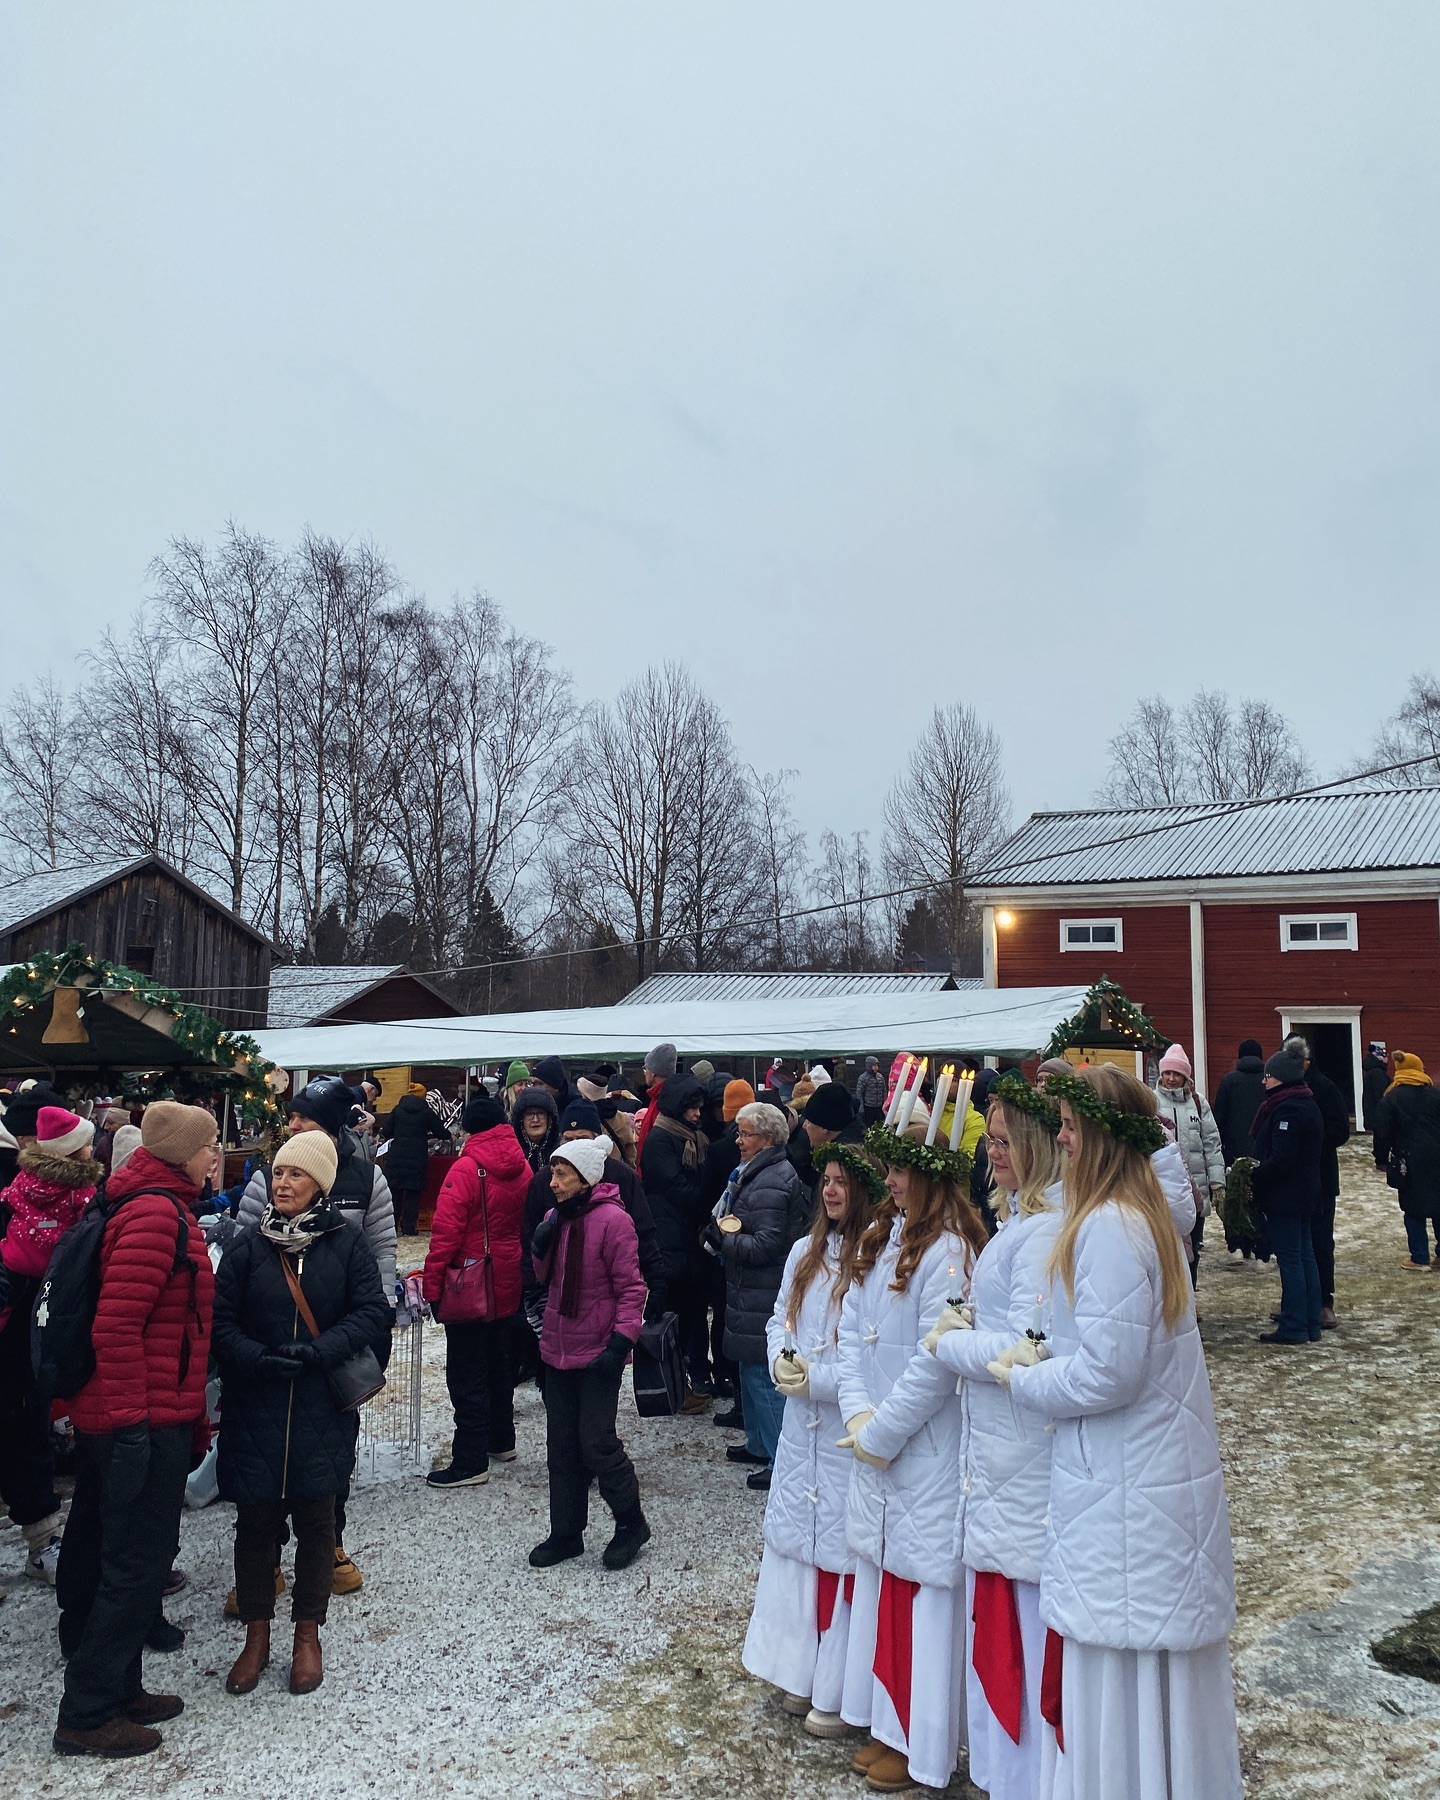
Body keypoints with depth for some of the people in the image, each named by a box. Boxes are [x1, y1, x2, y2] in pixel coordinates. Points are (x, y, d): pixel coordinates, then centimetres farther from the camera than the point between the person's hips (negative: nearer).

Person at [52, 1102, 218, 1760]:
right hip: (142, 1421, -10)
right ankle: (86, 1716, 13)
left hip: (146, 1418, 10)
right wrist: (132, 1423, -22)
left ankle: (118, 1690, 32)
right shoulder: (156, 1214, -19)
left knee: (126, 1560, 19)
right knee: (137, 1566, 0)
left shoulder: (163, 1209, 13)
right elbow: (115, 1327, -25)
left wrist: (191, 1415, 23)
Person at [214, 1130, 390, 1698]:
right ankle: (256, 1636, 28)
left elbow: (373, 1310, -8)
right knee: (255, 1520, 9)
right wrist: (256, 1359, -19)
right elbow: (220, 1320, -2)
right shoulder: (247, 1246, 0)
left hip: (322, 1410, -1)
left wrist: (318, 1352, -19)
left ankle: (308, 1634, 28)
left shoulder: (346, 1240, -4)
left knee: (315, 1520, 10)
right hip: (255, 1409, 1)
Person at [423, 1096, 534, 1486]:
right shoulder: (521, 1168, 3)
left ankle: (471, 1461, 3)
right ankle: (501, 1440, 33)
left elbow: (446, 1233, -21)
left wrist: (432, 1283, -14)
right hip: (508, 1286, 7)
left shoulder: (466, 1169, -18)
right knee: (498, 1363, 21)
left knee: (466, 1373, 0)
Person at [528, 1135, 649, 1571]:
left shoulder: (612, 1219, -16)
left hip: (597, 1351, -7)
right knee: (562, 1446, 13)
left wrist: (621, 1341, -20)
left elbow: (631, 1288, -14)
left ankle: (631, 1523, 19)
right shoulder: (556, 1215, 6)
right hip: (558, 1348, 7)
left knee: (596, 1443, -3)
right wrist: (540, 1247, -4)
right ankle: (566, 1533, 26)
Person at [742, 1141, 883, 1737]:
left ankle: (840, 1695, 18)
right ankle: (802, 1674, 31)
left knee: (843, 1551, 2)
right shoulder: (806, 1252, 7)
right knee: (795, 1538, 15)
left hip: (852, 1434, -7)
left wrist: (818, 1379, -17)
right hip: (800, 1425, 7)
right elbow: (779, 1319, 15)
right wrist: (782, 1359, -4)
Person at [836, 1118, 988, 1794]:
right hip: (875, 1447, 8)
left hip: (927, 1453, -8)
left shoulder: (950, 1251, -19)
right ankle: (889, 1724, 34)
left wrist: (881, 1433, -14)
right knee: (881, 1580, 17)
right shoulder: (880, 1236, 7)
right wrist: (857, 1414, -5)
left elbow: (935, 1364, -22)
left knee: (923, 1590, 5)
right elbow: (851, 1332, 7)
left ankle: (923, 1745, 22)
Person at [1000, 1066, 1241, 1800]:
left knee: (1117, 1676, 4)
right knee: (1160, 1673, 19)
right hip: (1163, 1470, 9)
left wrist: (1021, 1380, -8)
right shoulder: (1147, 1214, 8)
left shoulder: (1108, 1229, -22)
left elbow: (1108, 1374, -22)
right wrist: (1047, 1353, 5)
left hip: (1124, 1491, -9)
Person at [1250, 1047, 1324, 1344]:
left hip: (1283, 1197, -10)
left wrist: (1253, 1177, -14)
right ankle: (1311, 1325, 21)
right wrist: (1259, 1167, 9)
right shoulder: (1308, 1104, 12)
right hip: (1305, 1194, 10)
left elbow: (1280, 1160, -25)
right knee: (1305, 1257, 13)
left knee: (1290, 1261, -4)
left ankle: (1293, 1328, 2)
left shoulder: (1286, 1109, -20)